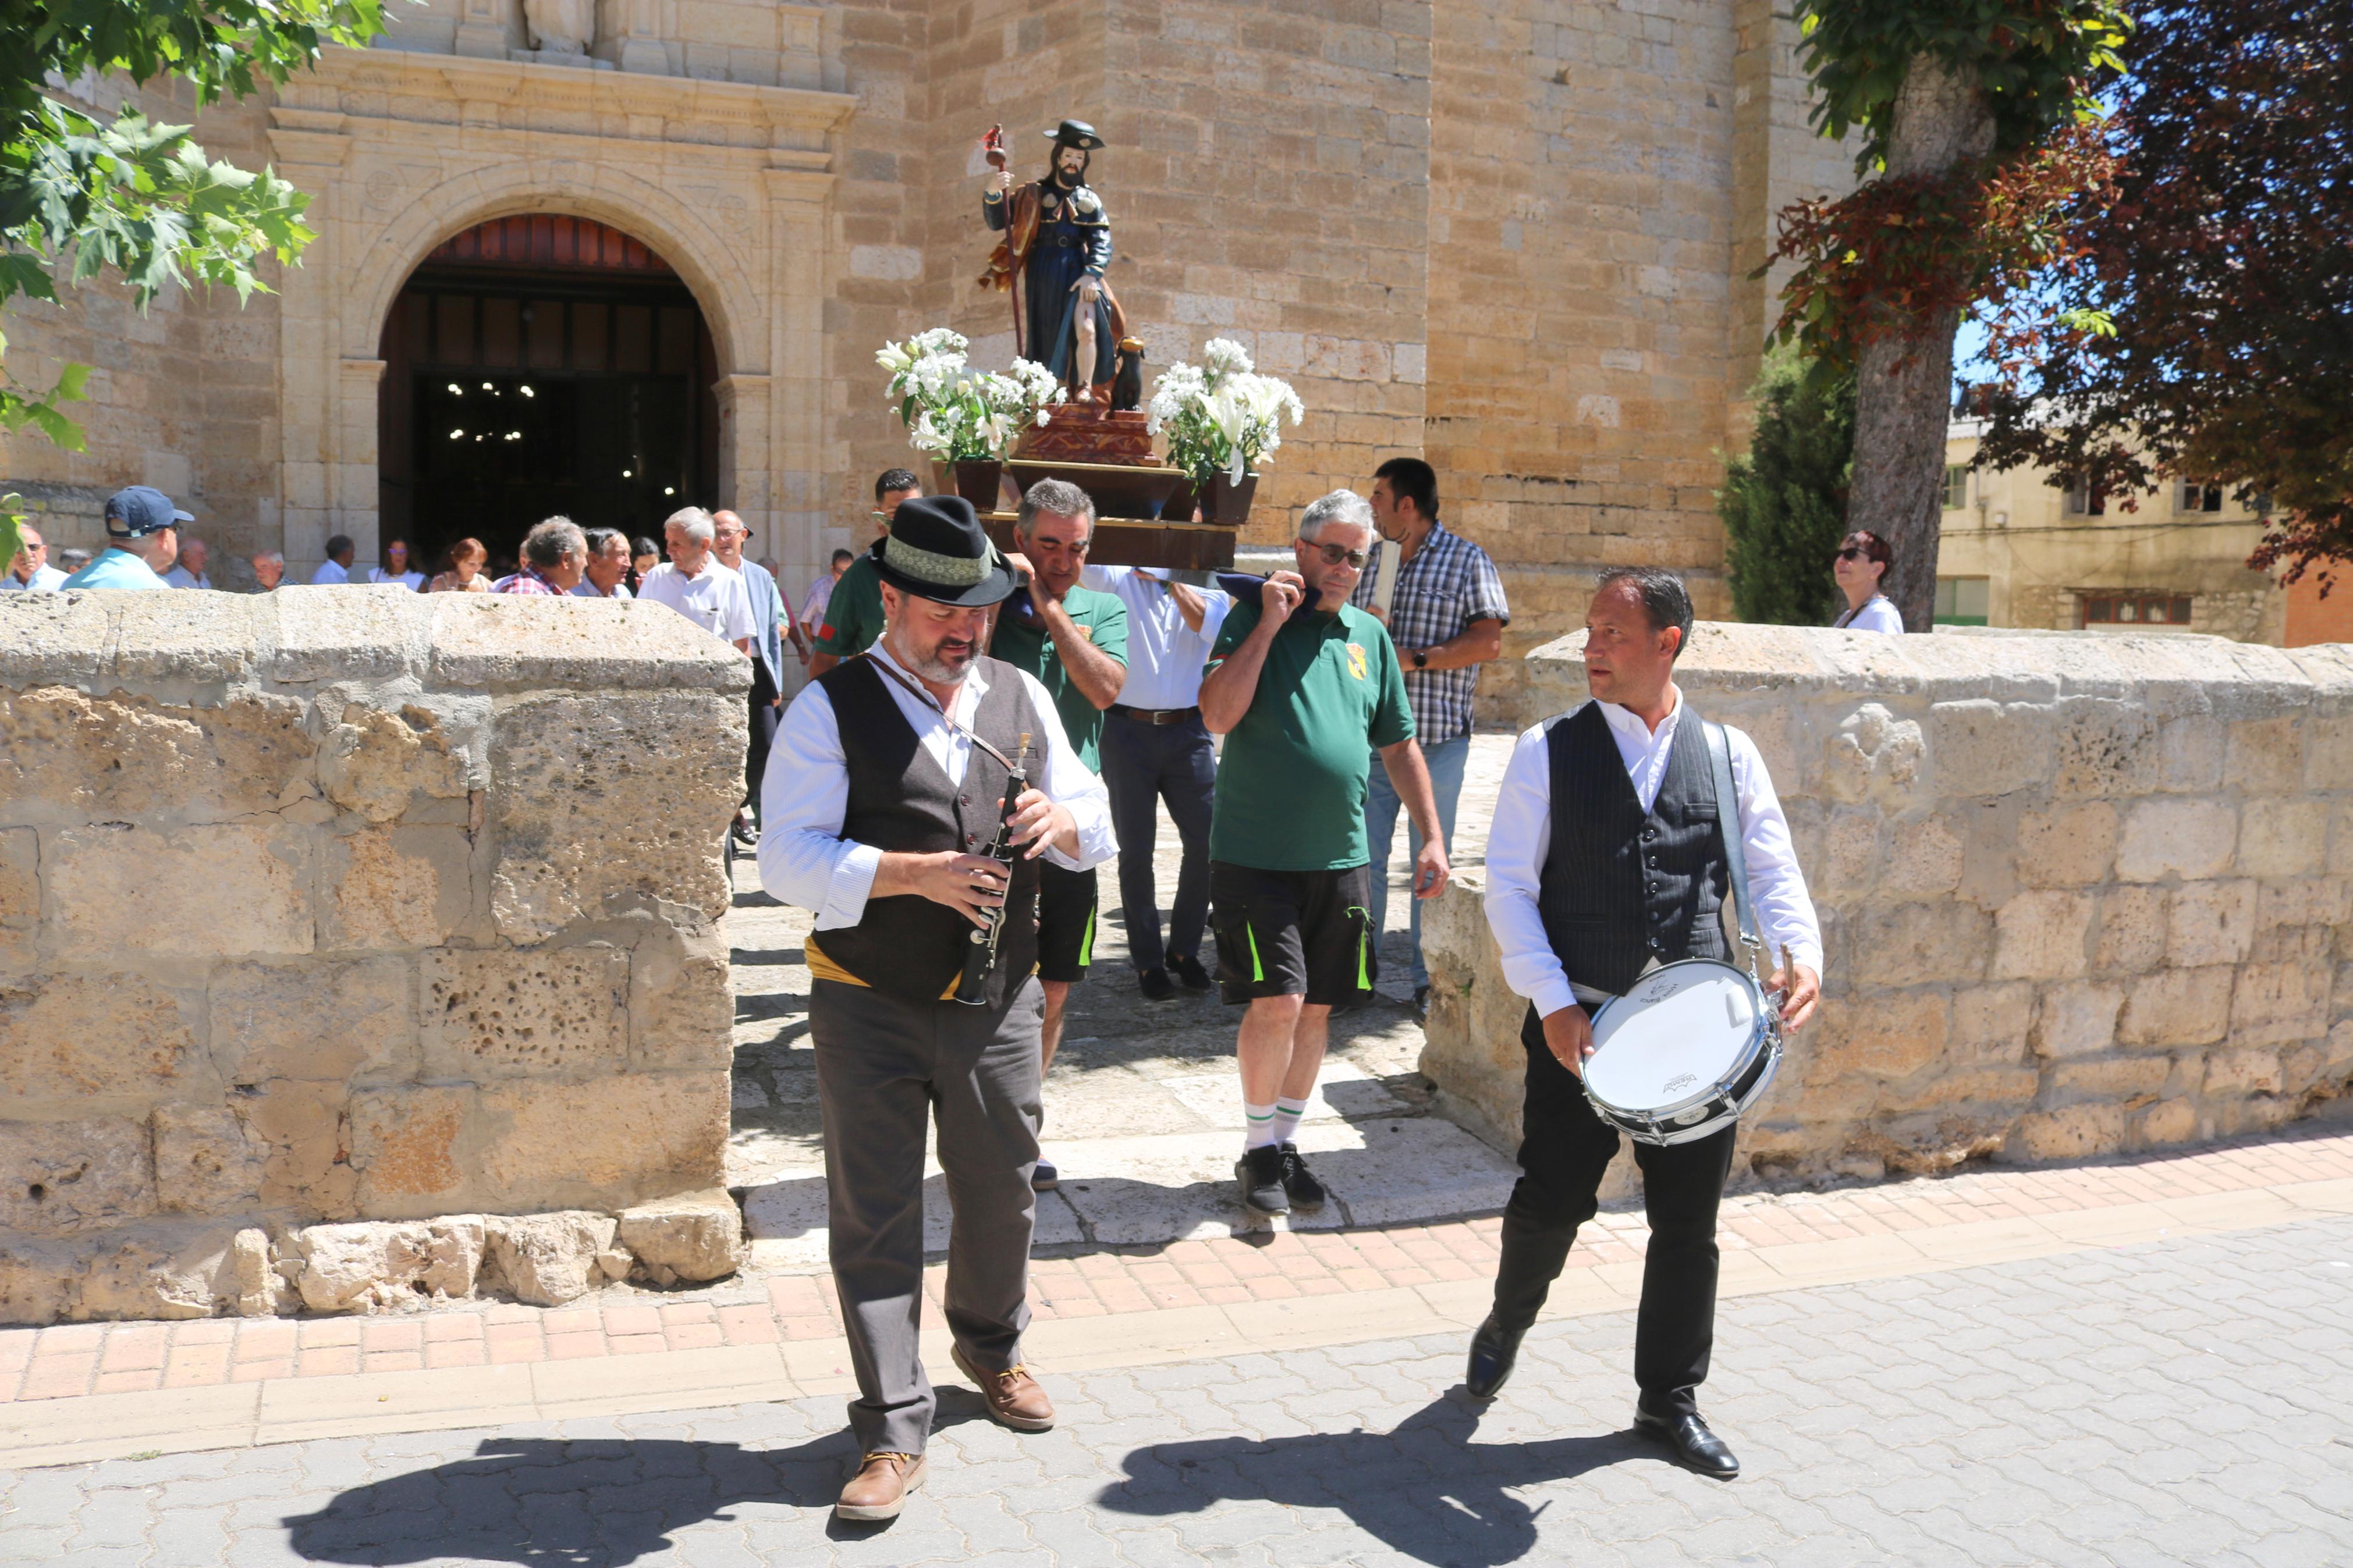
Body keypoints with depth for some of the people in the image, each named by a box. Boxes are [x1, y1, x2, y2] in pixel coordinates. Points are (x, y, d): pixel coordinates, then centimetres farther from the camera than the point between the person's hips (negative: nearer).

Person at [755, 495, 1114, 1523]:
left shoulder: (1023, 699, 8)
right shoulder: (832, 708, -8)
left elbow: (1097, 827, 13)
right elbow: (788, 859, -15)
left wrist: (1061, 821, -11)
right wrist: (914, 874, -26)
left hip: (998, 1004, 5)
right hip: (871, 1010, -4)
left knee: (1000, 1192, 19)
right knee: (875, 1217, 2)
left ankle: (991, 1343, 46)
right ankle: (893, 1432, 12)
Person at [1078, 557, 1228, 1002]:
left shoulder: (1209, 591, 8)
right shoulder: (1122, 580, 3)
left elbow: (1205, 623, -13)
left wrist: (1172, 576, -8)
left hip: (1189, 732, 2)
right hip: (1129, 731, -2)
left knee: (1206, 843, 2)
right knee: (1136, 851, 4)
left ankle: (1184, 948, 21)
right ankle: (1148, 961, 14)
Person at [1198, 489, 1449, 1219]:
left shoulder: (1370, 636, 11)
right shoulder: (1253, 619, -3)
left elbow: (1398, 745, 17)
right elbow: (1218, 716, -17)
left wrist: (1431, 836, 11)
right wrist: (1269, 625, -18)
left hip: (1339, 858, 5)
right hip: (1256, 854, -5)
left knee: (1318, 1008, 9)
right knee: (1277, 1001, -10)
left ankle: (1287, 1141, 24)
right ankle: (1259, 1150, 9)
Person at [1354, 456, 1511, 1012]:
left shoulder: (1467, 560, -1)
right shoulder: (1370, 559, 13)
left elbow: (1489, 642, -9)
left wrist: (1414, 659, -15)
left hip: (1437, 740, -4)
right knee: (1363, 856, 4)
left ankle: (1430, 979, 15)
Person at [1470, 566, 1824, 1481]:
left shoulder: (1729, 754, 5)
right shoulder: (1548, 753, -1)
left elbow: (1773, 872, 3)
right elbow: (1509, 888, -4)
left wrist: (1800, 955, -18)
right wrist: (1552, 1003, -14)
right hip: (1578, 1025, -2)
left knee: (1688, 1218, 9)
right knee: (1551, 1201, 5)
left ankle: (1670, 1399, 27)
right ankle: (1507, 1324, 37)